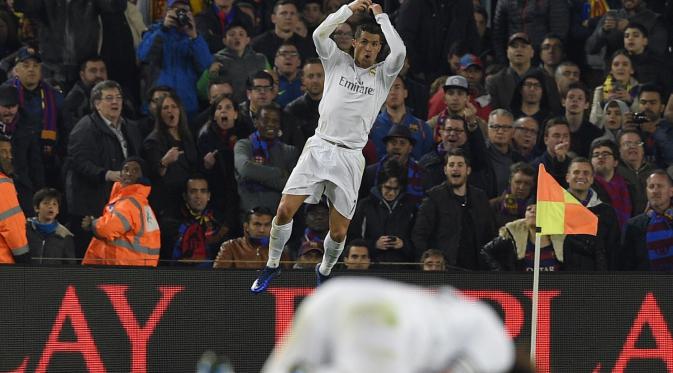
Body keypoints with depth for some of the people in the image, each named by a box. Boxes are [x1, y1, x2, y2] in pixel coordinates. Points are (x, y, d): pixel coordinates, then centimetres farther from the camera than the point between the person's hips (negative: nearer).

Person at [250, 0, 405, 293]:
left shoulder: (383, 75, 7)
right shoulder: (338, 62, 9)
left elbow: (399, 52, -14)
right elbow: (319, 34, -8)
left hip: (350, 157, 0)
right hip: (319, 147, 0)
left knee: (339, 232, -1)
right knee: (285, 210, -11)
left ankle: (325, 270, 29)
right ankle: (272, 266, 11)